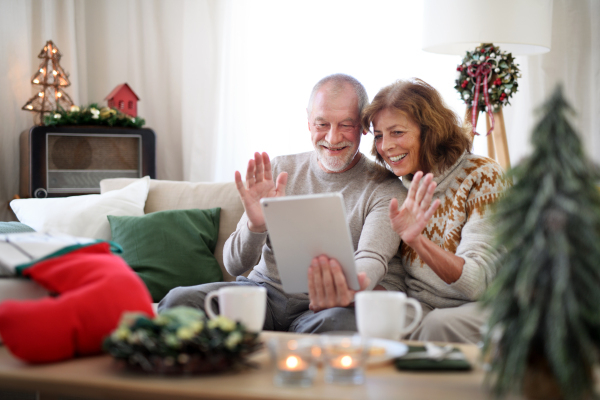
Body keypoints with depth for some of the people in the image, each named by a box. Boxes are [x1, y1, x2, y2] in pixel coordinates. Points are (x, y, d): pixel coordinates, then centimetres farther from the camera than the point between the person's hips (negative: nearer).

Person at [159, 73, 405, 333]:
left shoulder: (383, 188, 1)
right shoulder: (279, 170, 9)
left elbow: (371, 259, -17)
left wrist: (350, 289, -43)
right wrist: (256, 226, -21)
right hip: (263, 290, 3)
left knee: (340, 321, -40)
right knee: (179, 300, -24)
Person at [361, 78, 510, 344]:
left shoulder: (481, 176, -11)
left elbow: (477, 283, -20)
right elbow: (394, 280, 4)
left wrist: (417, 240, -37)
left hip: (483, 307, -3)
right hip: (419, 307, 4)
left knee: (438, 324, -35)